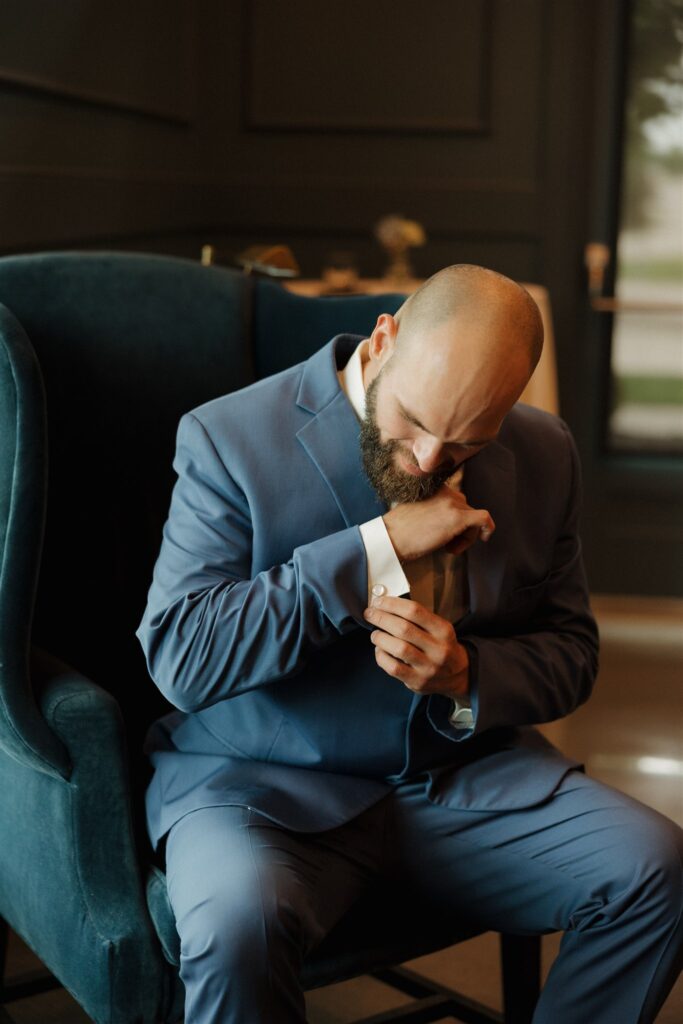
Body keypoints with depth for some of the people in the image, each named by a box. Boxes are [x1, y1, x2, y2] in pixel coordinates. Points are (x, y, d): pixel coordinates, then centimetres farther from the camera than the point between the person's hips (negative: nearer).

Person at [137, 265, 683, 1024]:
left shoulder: (542, 455, 3)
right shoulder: (230, 440, -11)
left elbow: (569, 652, 9)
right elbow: (177, 655, -20)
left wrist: (467, 677, -15)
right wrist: (378, 548, -24)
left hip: (466, 771, 4)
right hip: (268, 785, -4)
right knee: (237, 921, -35)